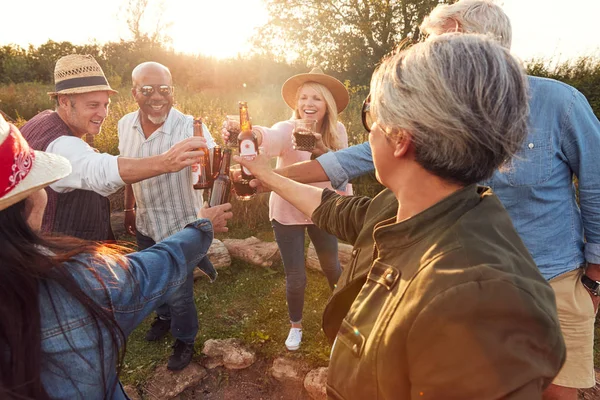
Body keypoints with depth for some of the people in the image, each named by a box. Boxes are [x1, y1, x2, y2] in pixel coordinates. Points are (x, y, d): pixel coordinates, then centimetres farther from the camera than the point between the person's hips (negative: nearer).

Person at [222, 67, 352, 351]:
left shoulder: (337, 132, -10)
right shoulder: (288, 130, -23)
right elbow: (269, 137, -47)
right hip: (287, 214, -3)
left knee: (331, 265, 21)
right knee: (295, 277, 3)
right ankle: (296, 325, 35)